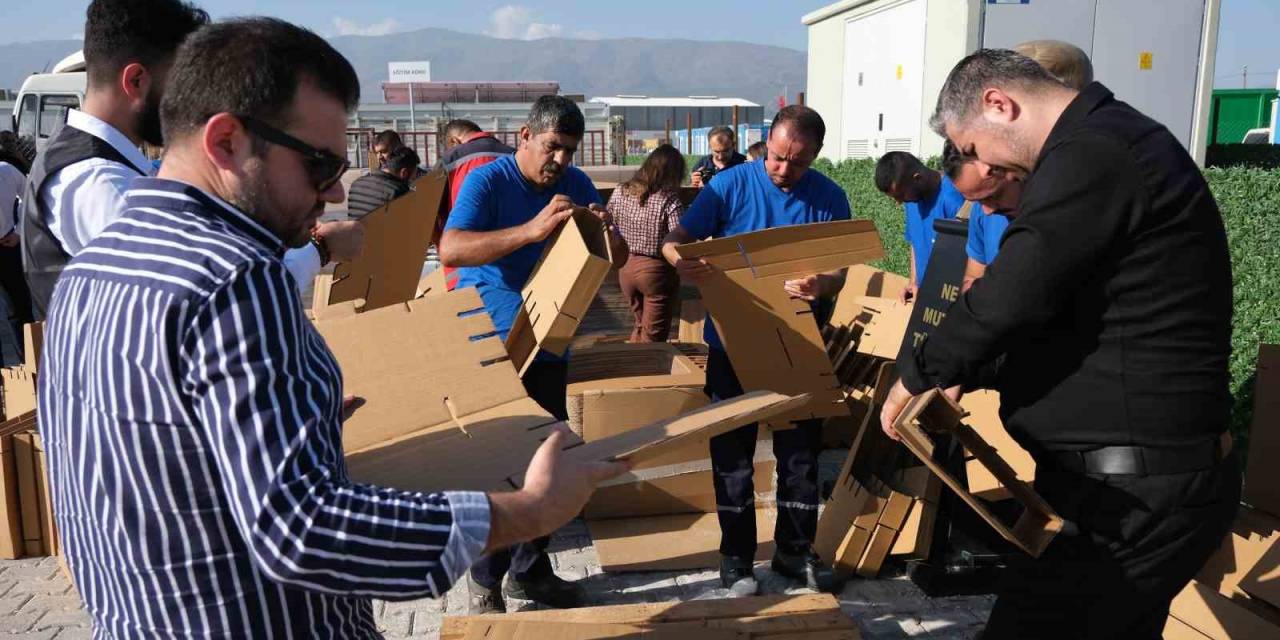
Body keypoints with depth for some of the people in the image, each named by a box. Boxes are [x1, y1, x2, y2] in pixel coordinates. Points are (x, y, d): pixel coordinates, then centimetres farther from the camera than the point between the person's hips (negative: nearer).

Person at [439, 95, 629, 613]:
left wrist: (606, 231, -17)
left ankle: (530, 570, 28)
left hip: (547, 346, 6)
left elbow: (618, 259, 8)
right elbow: (449, 250, -28)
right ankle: (485, 583, 16)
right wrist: (531, 230, -37)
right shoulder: (487, 180, -12)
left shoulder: (576, 185, 6)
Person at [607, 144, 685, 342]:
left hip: (626, 268, 6)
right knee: (653, 337, 9)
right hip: (657, 270, -5)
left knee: (640, 325, 27)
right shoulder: (669, 200, -19)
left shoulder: (620, 192, -2)